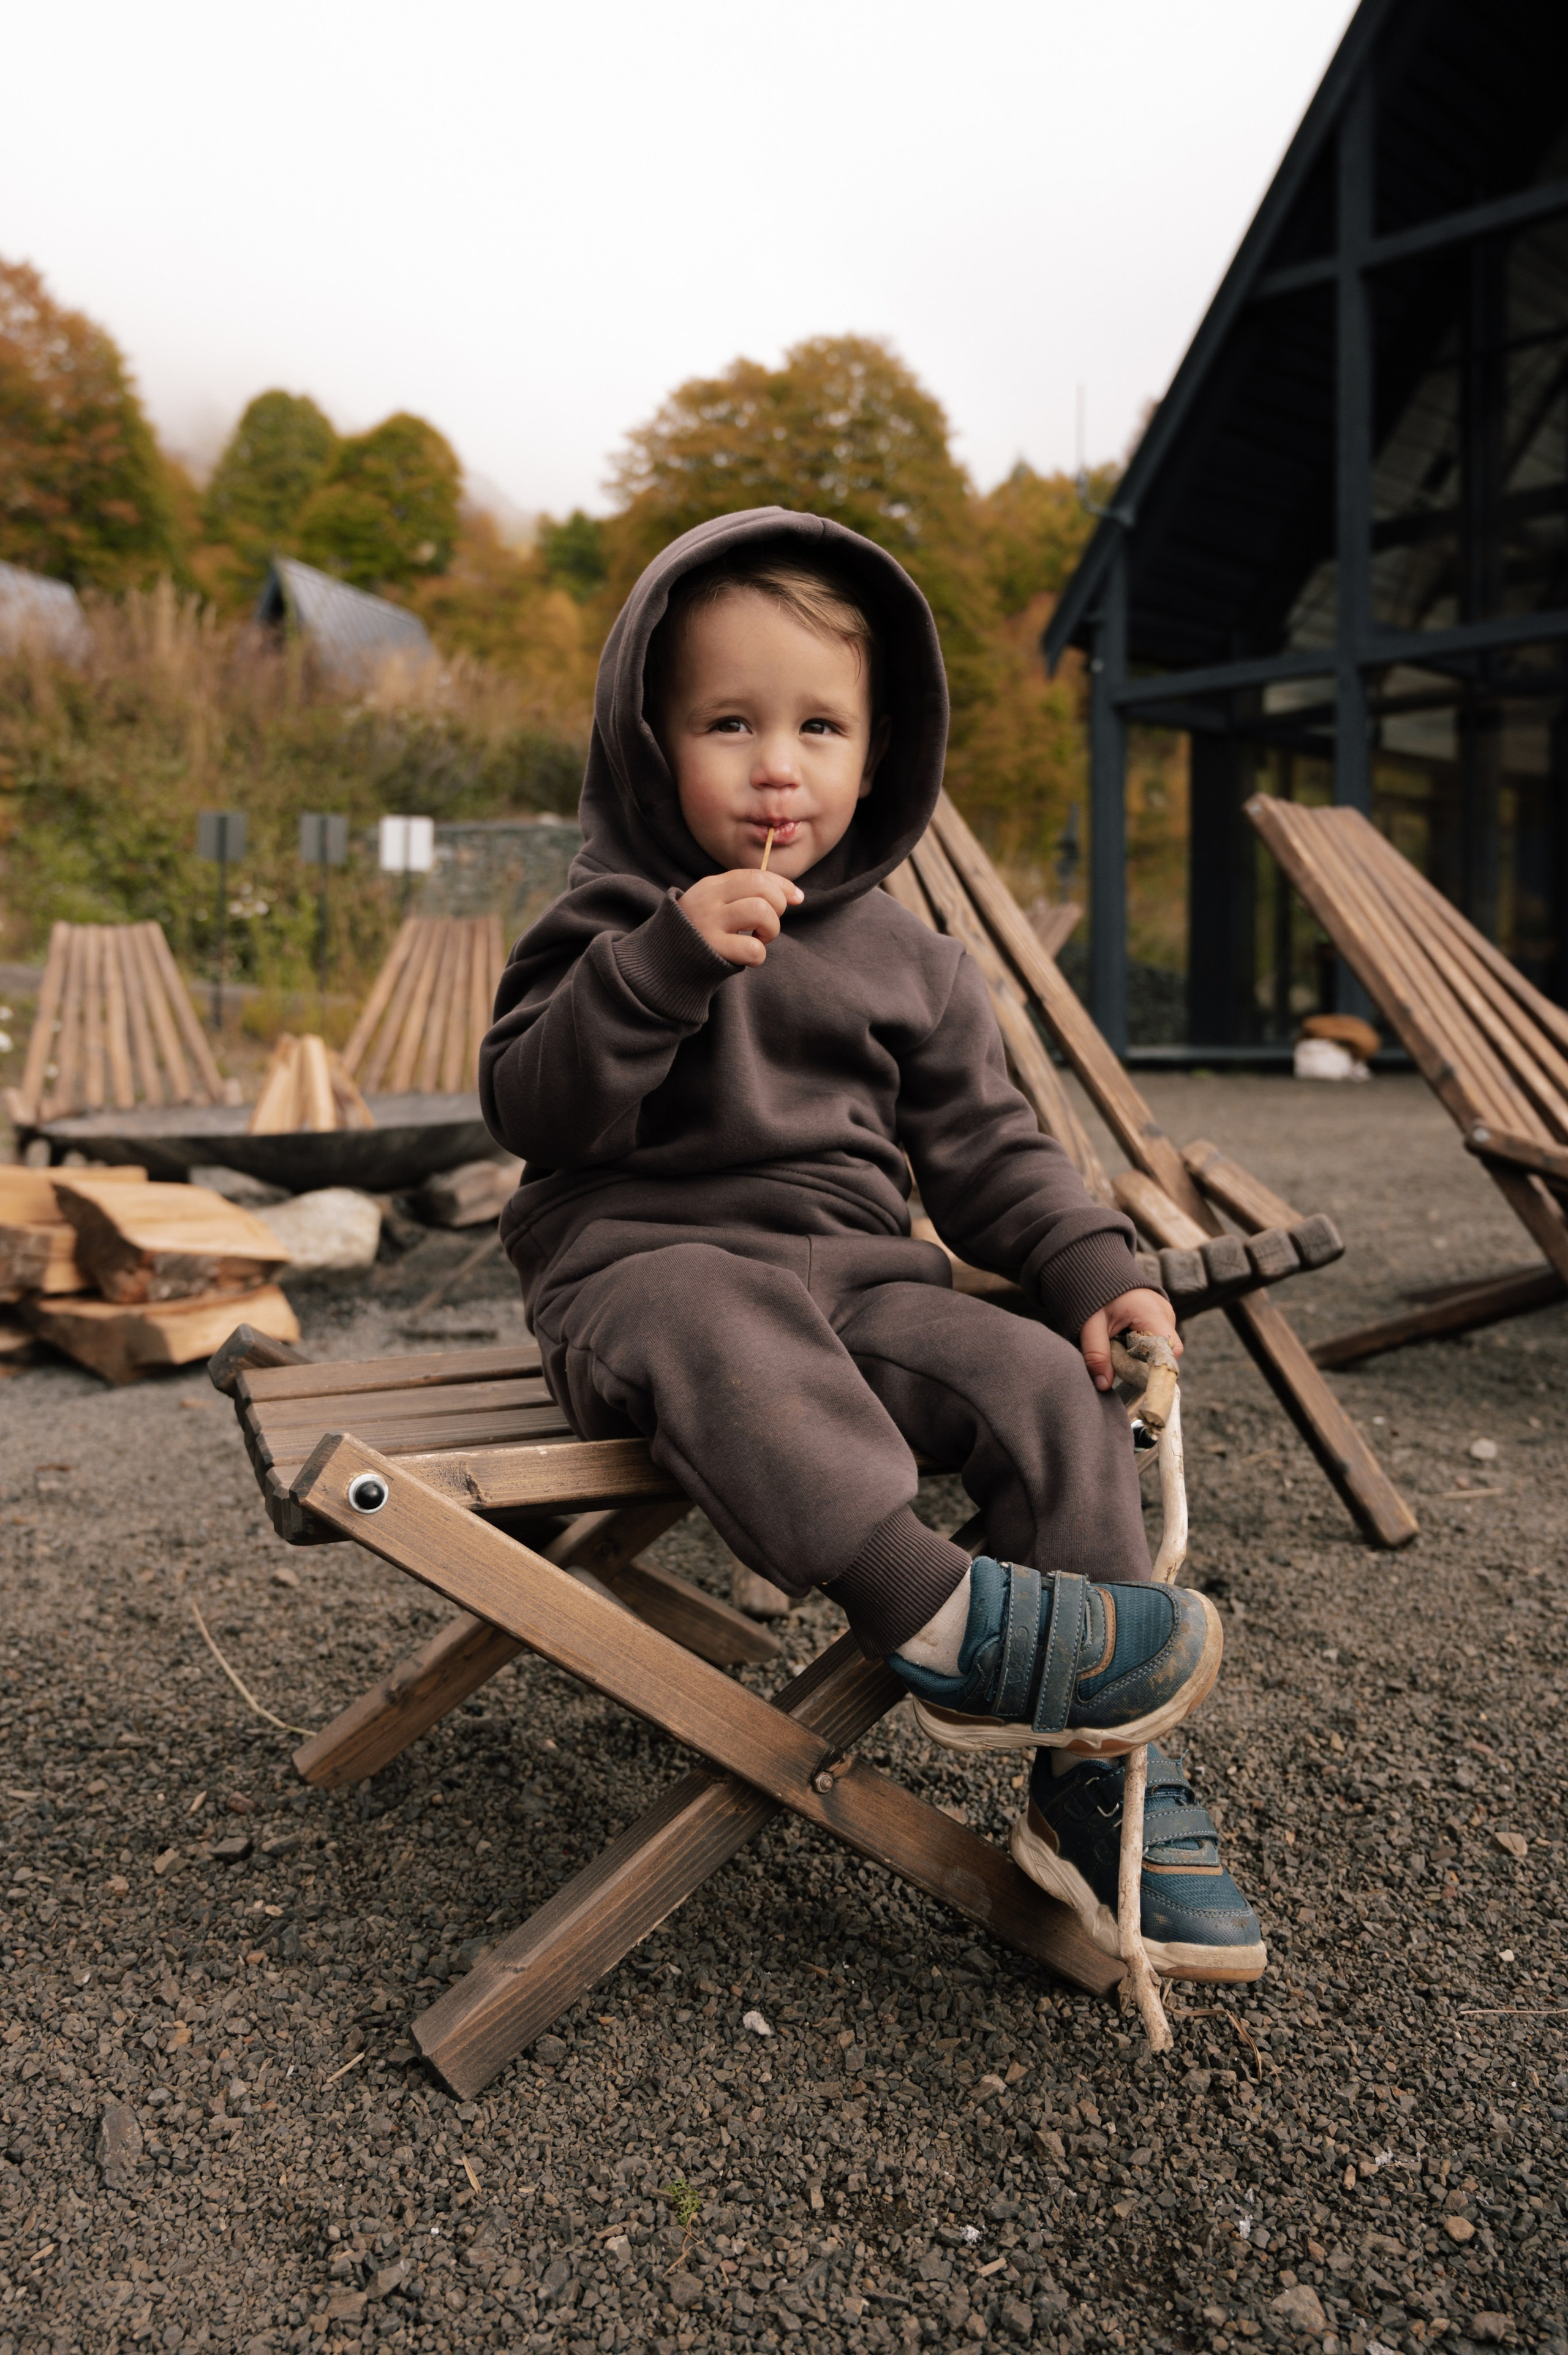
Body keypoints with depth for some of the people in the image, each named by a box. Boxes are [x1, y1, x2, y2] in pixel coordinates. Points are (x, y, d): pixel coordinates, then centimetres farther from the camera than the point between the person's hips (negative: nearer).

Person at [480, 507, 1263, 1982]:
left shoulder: (909, 962, 12)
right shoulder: (612, 922, 2)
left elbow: (983, 1146, 15)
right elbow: (530, 1109, -11)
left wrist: (1093, 1269, -1)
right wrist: (663, 963, -24)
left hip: (856, 1271, 4)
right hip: (644, 1262, -3)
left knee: (1044, 1379, -20)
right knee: (722, 1332, -40)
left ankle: (1095, 1776, -14)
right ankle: (934, 1613, -42)